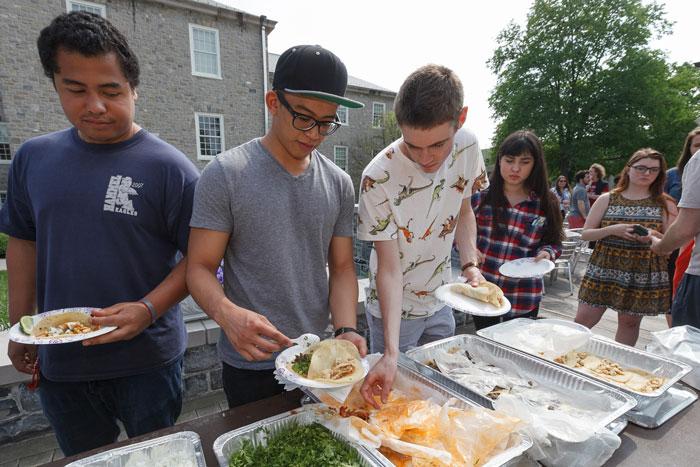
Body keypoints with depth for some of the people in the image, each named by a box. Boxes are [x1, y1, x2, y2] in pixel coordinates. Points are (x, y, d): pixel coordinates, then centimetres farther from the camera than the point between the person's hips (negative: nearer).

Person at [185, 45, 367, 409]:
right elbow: (200, 268, -11)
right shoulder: (225, 174, -12)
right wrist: (227, 313, -31)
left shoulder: (339, 183, 0)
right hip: (250, 367, -4)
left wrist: (346, 330, -15)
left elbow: (342, 267, 1)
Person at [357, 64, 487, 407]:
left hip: (441, 302, 5)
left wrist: (470, 265, -11)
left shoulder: (467, 146, -13)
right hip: (394, 309, -4)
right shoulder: (379, 178, -29)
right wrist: (391, 353, -33)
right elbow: (389, 268, -27)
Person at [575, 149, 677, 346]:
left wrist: (654, 236, -17)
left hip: (643, 275, 1)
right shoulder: (607, 199, 3)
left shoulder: (665, 204, 5)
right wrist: (612, 230, -18)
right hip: (603, 270, 0)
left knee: (630, 322, 10)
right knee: (583, 321, -1)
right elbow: (585, 234, 0)